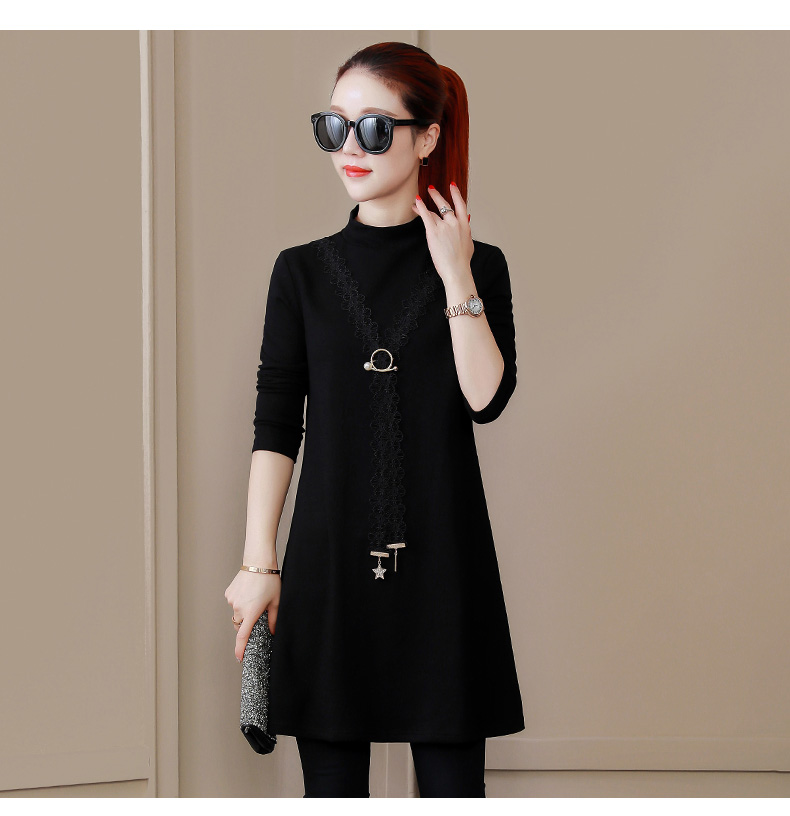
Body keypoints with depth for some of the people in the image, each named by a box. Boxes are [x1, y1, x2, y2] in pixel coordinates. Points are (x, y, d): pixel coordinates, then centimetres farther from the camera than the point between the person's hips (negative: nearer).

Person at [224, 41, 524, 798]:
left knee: (452, 778, 1)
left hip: (442, 559, -1)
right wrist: (259, 562, 0)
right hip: (330, 558, 1)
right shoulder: (303, 271, 7)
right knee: (332, 779, 4)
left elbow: (487, 397, -9)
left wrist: (456, 278, -10)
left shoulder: (479, 265, 4)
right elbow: (276, 426, 4)